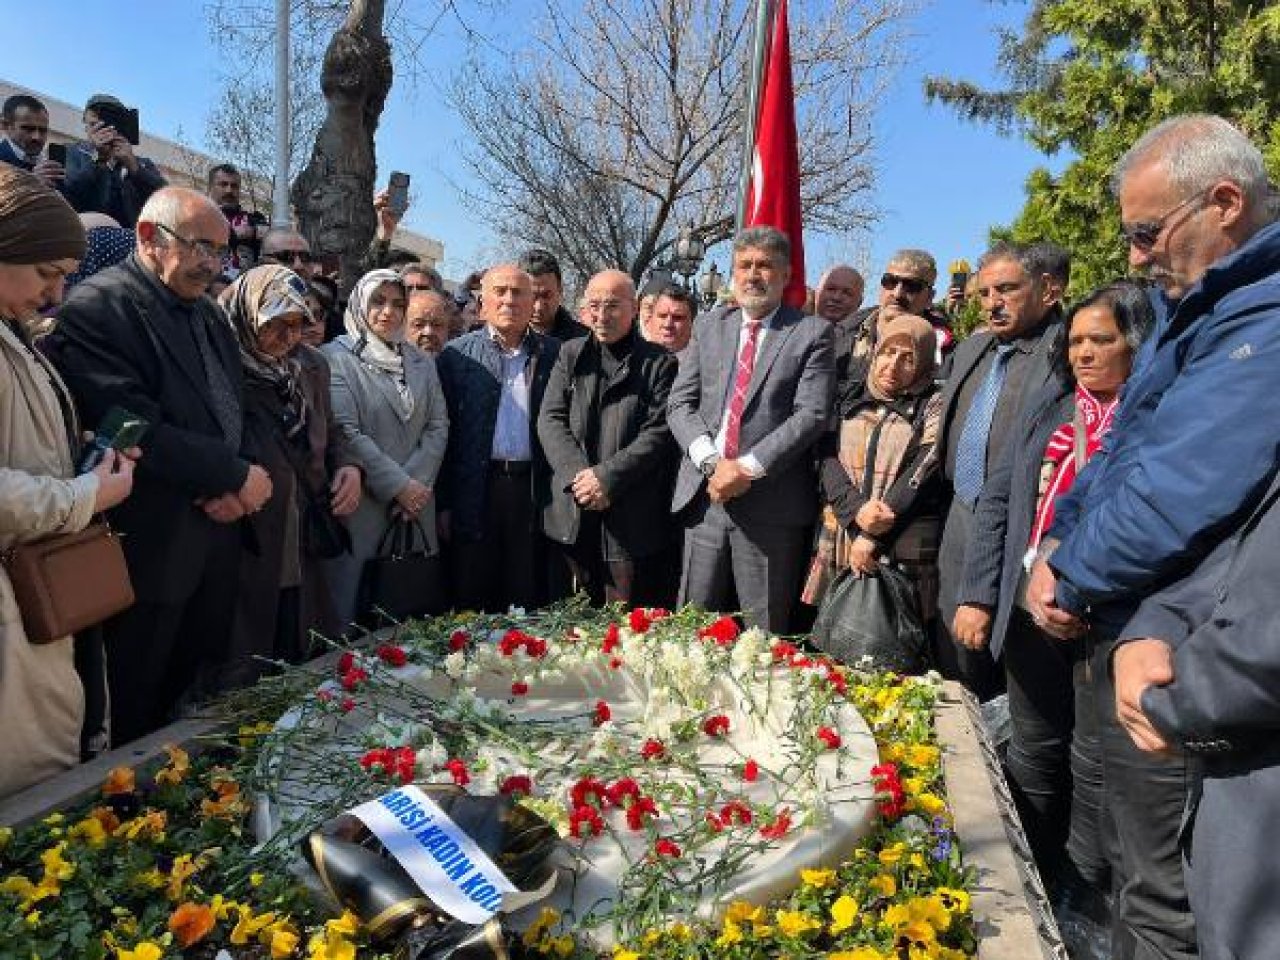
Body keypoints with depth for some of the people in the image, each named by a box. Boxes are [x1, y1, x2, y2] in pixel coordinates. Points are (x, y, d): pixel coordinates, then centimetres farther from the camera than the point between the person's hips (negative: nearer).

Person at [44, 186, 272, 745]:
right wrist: (236, 475, -14)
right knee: (136, 714, 8)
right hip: (150, 548, -7)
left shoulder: (210, 316, 13)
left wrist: (238, 486, -5)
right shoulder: (98, 307, -12)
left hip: (217, 536, 7)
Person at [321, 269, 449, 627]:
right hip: (362, 507, -4)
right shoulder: (336, 357, -2)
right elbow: (346, 433, -11)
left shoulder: (421, 362, 14)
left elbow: (438, 426, 8)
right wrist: (399, 486, -13)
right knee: (353, 616, 1)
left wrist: (416, 483, -7)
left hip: (415, 506, 5)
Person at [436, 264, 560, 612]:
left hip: (533, 489, 1)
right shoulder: (457, 354, 5)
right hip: (475, 490, -1)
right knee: (471, 601, 7)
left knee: (528, 602, 7)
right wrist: (444, 502, -2)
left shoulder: (552, 353, 7)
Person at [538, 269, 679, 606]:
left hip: (631, 516, -3)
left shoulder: (660, 363, 1)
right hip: (572, 511, 3)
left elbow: (658, 432, -7)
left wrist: (607, 477, -16)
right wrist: (577, 474, -11)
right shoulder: (570, 355, 12)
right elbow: (550, 420, 5)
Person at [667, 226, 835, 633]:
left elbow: (812, 414, -8)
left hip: (771, 503, -3)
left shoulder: (812, 332, 2)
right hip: (704, 494, 3)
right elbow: (680, 404, 7)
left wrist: (749, 468, -15)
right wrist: (711, 462, -9)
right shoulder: (709, 326, 14)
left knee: (763, 637, 6)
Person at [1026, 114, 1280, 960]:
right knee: (1146, 867, 25)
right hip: (1133, 635, 9)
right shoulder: (1202, 305, 12)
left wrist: (1071, 580, -11)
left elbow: (1174, 500, -29)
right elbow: (1120, 455, 16)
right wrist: (1059, 554, 3)